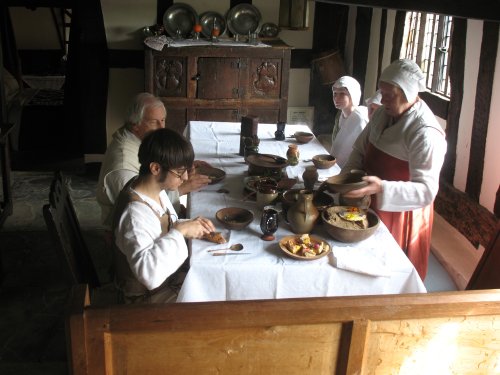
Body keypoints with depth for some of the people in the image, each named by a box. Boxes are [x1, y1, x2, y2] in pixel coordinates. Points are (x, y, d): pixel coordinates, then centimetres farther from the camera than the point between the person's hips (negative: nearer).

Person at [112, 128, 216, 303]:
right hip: (150, 295, -8)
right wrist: (179, 231, -36)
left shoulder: (155, 189, -5)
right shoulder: (134, 213, -32)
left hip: (168, 277, 8)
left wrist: (188, 225, -7)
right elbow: (149, 275, -44)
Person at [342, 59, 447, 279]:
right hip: (373, 207, 7)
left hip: (400, 216, -7)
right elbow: (360, 149, 10)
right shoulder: (383, 114, 0)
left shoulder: (426, 134, -25)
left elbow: (426, 190, -30)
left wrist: (381, 188, -43)